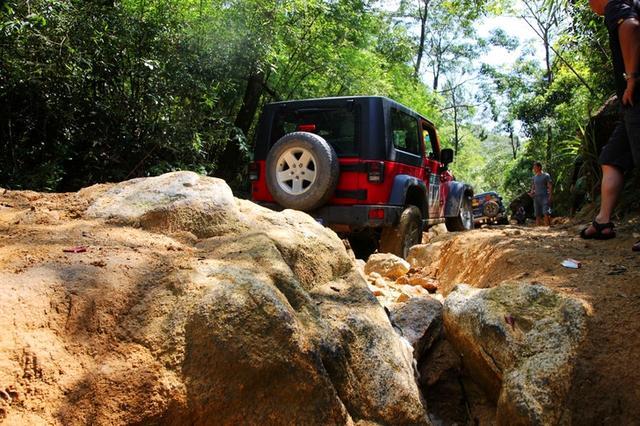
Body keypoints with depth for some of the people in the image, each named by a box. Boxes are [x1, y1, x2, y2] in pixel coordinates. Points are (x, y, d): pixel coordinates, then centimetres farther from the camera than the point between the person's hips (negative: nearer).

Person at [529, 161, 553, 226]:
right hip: (536, 197, 5)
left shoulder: (546, 175, 1)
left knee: (546, 214, -15)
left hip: (544, 197, -5)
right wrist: (531, 193, 0)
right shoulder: (534, 177, 17)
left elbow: (550, 186, -2)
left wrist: (549, 197, -12)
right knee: (538, 215, 4)